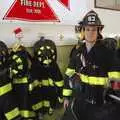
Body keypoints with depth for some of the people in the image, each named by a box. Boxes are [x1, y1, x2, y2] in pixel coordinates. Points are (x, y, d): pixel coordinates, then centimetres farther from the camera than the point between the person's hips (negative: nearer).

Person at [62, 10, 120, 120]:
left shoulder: (107, 53, -11)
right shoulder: (77, 52, 2)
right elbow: (69, 75, 8)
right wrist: (66, 96, 8)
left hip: (100, 101, -4)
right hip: (80, 99, 4)